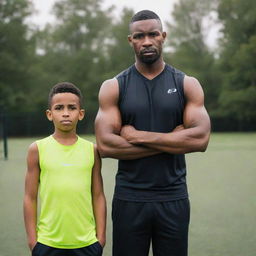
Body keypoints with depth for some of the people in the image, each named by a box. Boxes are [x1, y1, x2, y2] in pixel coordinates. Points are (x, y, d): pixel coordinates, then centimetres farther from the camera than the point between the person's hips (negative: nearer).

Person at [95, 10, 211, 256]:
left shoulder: (187, 85, 2)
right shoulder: (113, 87, 0)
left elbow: (200, 139, -11)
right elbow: (105, 145, -12)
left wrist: (138, 136, -14)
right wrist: (172, 141, -13)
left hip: (174, 199, 1)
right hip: (129, 199, 0)